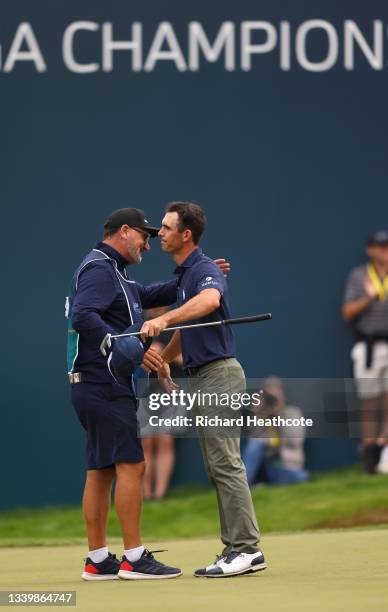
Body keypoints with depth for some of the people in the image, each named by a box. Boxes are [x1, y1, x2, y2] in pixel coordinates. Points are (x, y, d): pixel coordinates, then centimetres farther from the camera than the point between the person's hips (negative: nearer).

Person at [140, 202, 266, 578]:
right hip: (200, 378, 10)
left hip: (219, 374, -10)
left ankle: (247, 549, -12)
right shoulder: (183, 275, 18)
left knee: (225, 463, -11)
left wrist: (164, 319, -49)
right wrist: (162, 361, 33)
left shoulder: (205, 270, -14)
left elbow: (210, 300, -39)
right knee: (216, 466, 9)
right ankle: (236, 548, 10)